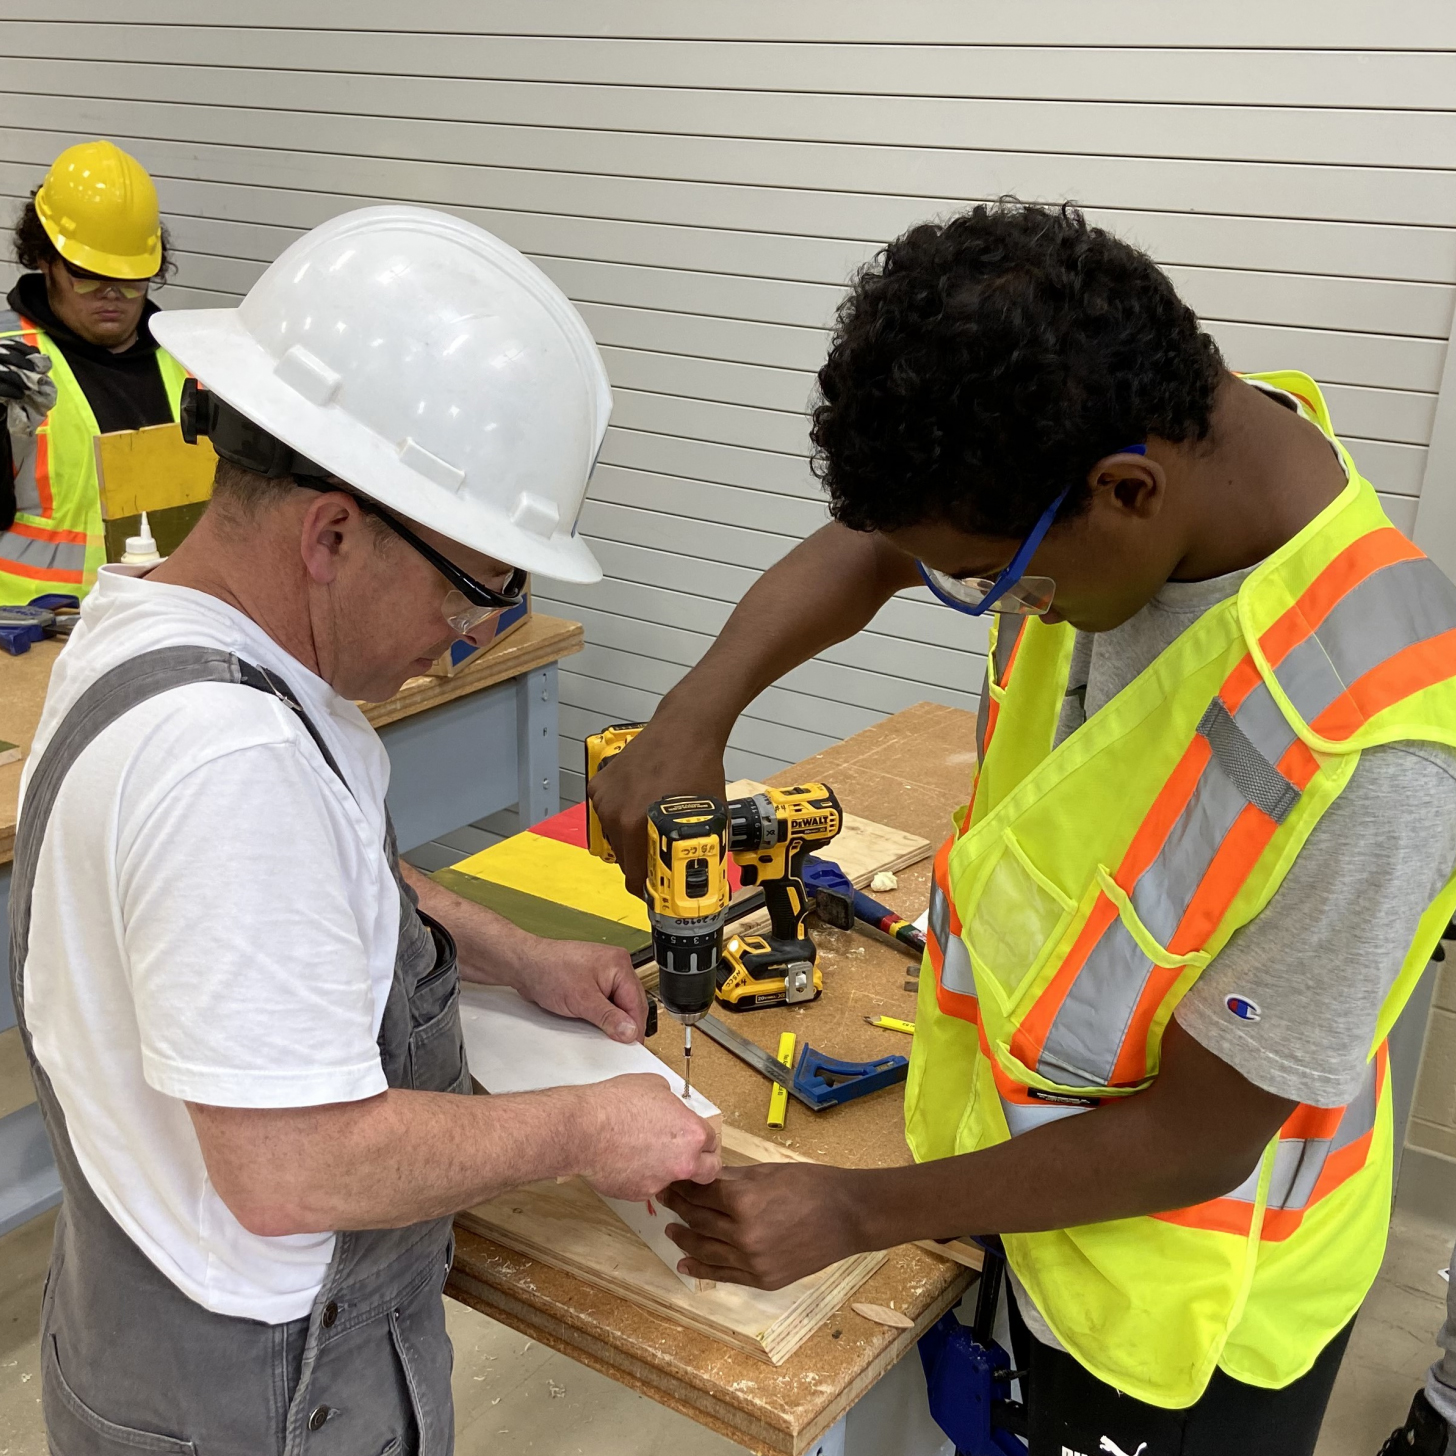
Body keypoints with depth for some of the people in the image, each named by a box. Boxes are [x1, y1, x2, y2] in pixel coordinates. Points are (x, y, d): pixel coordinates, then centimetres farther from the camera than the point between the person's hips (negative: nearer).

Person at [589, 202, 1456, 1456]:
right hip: (1030, 1161, 6)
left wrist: (860, 1214, -16)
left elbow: (1193, 1142, -24)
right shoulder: (1157, 443, -17)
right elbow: (863, 550, -1)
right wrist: (697, 709, -18)